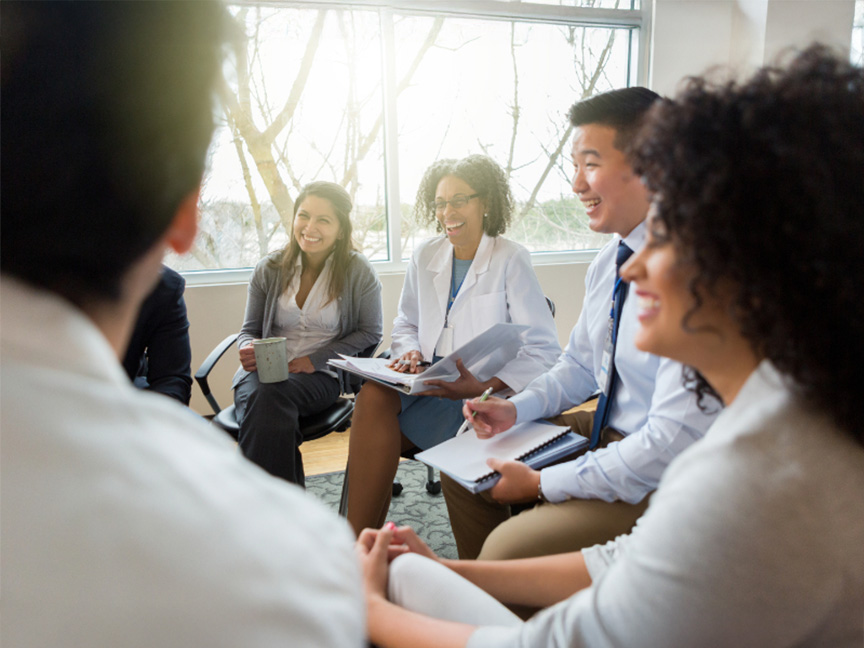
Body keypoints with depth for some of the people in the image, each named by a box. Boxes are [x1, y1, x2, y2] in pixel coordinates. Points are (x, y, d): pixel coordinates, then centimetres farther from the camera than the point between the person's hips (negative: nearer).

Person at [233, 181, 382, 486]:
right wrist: (247, 349, -11)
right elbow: (249, 330, 15)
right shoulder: (269, 269, 8)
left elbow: (370, 333, 1)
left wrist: (315, 359, -9)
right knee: (260, 396, -35)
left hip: (320, 376, -2)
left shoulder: (358, 271, 1)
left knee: (269, 396, -34)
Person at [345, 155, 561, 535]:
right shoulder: (425, 256, 12)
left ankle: (363, 537, -12)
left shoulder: (511, 259, -4)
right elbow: (405, 325, 23)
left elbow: (544, 352, -9)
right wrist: (410, 351, -2)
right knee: (373, 394, -28)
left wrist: (483, 385, -23)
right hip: (427, 385, 5)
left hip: (483, 395, -5)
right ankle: (359, 541, -20)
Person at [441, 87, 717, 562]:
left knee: (506, 549, -23)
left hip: (664, 483, -8)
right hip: (606, 432, 9)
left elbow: (674, 442, -28)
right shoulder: (609, 261, 2)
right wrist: (516, 408, -1)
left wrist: (543, 483, -21)